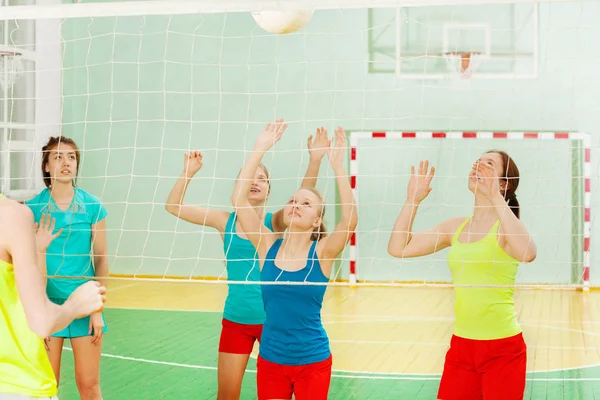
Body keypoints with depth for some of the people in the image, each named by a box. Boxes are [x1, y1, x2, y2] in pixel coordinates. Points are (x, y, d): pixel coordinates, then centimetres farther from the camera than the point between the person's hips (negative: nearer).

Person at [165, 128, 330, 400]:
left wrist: (315, 160, -36)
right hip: (235, 320, 1)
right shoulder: (225, 221, 1)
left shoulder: (275, 222, -4)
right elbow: (173, 206, -3)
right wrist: (188, 173, -17)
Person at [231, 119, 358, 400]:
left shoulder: (321, 253, -9)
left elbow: (350, 220, -27)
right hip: (270, 361, 2)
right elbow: (239, 199, -13)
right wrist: (260, 149, -17)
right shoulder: (268, 247, -3)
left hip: (312, 362, -2)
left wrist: (337, 166, -33)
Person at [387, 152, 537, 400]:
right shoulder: (456, 227, 7)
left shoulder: (505, 225, -9)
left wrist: (495, 198, -32)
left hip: (503, 349, -5)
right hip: (461, 345, 5)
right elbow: (398, 248, 5)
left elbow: (527, 254, -33)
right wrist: (413, 200, -1)